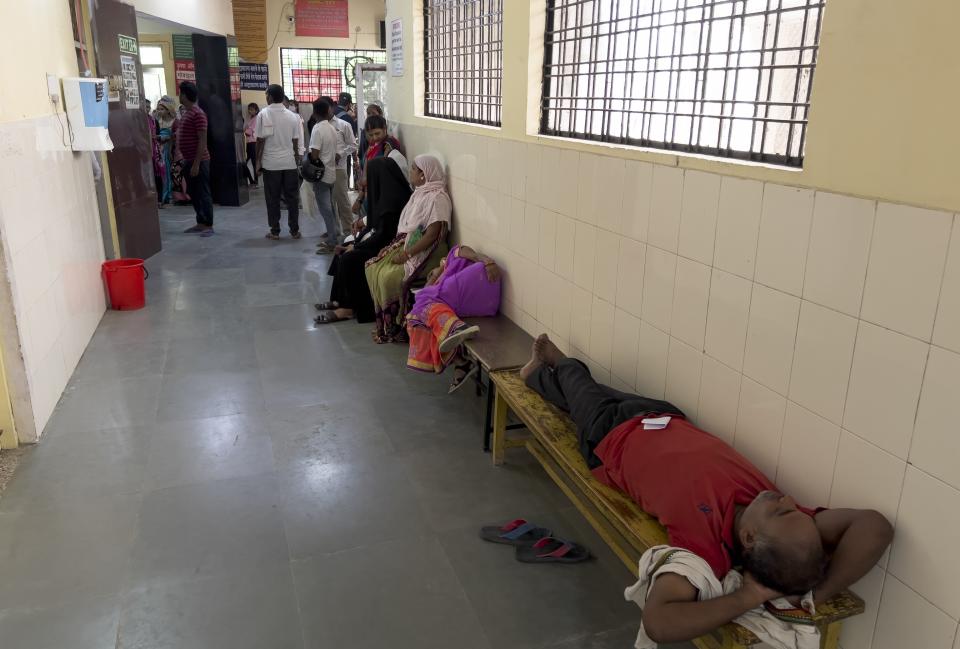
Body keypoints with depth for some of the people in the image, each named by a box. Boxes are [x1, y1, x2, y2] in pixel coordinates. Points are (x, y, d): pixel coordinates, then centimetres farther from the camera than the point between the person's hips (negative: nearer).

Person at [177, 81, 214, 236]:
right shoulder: (187, 113, 14)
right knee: (193, 193, 13)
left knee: (203, 193, -4)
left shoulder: (198, 114, -15)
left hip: (199, 161, -9)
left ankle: (209, 225, 2)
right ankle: (200, 223, 21)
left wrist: (196, 164, -22)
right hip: (189, 160, 10)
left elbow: (202, 140, -19)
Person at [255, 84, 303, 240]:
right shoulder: (292, 116, 2)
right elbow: (296, 142, 5)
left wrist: (258, 162, 1)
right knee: (292, 198, 8)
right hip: (290, 163, 2)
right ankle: (295, 230, 12)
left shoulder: (263, 115, -6)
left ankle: (275, 231, 9)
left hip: (270, 164, -2)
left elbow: (260, 141, -7)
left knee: (272, 199, 6)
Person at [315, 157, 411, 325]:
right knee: (343, 252, 7)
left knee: (349, 259, -18)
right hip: (382, 241, 10)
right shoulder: (391, 192, 6)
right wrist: (365, 221, 13)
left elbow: (383, 234, -22)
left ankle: (350, 308, -4)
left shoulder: (392, 199, -23)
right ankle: (341, 300, 11)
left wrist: (356, 246, -13)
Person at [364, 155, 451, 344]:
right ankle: (383, 322, 1)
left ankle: (396, 327, -6)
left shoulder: (437, 198, -16)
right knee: (373, 268, -6)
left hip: (426, 253, -9)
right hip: (407, 244, 9)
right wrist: (391, 247, 6)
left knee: (389, 277, -24)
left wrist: (406, 255, -21)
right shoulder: (420, 193, 13)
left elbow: (432, 235, -22)